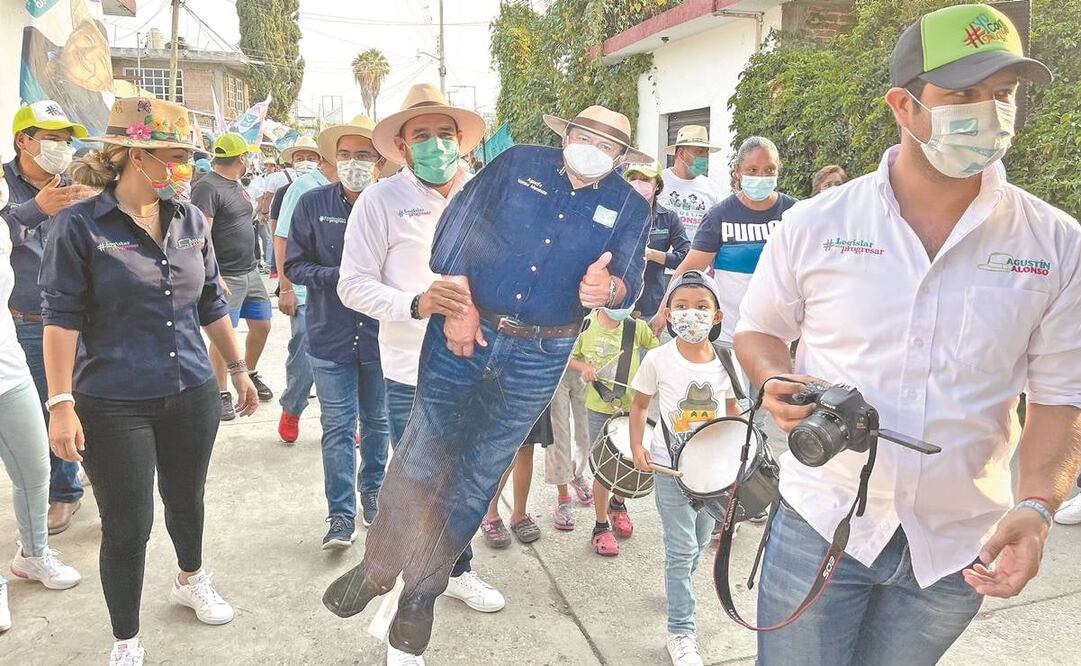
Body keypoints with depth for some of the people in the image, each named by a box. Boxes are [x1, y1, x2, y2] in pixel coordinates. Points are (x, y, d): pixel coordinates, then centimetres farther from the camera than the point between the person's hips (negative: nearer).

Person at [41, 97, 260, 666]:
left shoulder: (190, 221, 5)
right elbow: (61, 318, -11)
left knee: (186, 498, 22)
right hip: (113, 406, -4)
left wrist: (238, 370, 16)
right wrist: (61, 403, -16)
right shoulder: (80, 225, -9)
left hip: (191, 395, 5)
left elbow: (211, 304, 12)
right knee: (127, 526, 5)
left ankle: (191, 580, 51)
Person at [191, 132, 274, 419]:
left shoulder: (237, 185, 14)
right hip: (226, 276, -9)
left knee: (262, 325, 14)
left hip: (250, 271, 9)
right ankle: (222, 394, 7)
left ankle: (250, 375, 34)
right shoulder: (207, 186, -14)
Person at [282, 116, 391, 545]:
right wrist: (340, 276, -16)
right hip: (331, 337, 0)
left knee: (377, 423, 17)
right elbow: (294, 266, -2)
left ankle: (372, 493, 38)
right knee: (337, 428, 5)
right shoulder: (312, 204, -3)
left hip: (381, 335, 1)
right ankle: (341, 513, 17)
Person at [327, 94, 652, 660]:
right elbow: (459, 222, -1)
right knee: (421, 458, 0)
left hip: (538, 358, 1)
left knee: (477, 477, 9)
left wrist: (608, 288, -25)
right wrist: (458, 300, -12)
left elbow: (629, 280, 0)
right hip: (464, 331, -1)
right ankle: (376, 567, 24)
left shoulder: (629, 207, 6)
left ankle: (421, 593, 27)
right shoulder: (519, 163, 3)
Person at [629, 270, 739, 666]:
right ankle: (681, 632, 9)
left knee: (700, 541, 18)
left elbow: (731, 408, 10)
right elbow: (640, 404, 0)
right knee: (682, 550, -3)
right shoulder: (658, 359, -12)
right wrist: (637, 446, -11)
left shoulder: (726, 361, -5)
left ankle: (678, 588, 48)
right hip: (671, 466, -3)